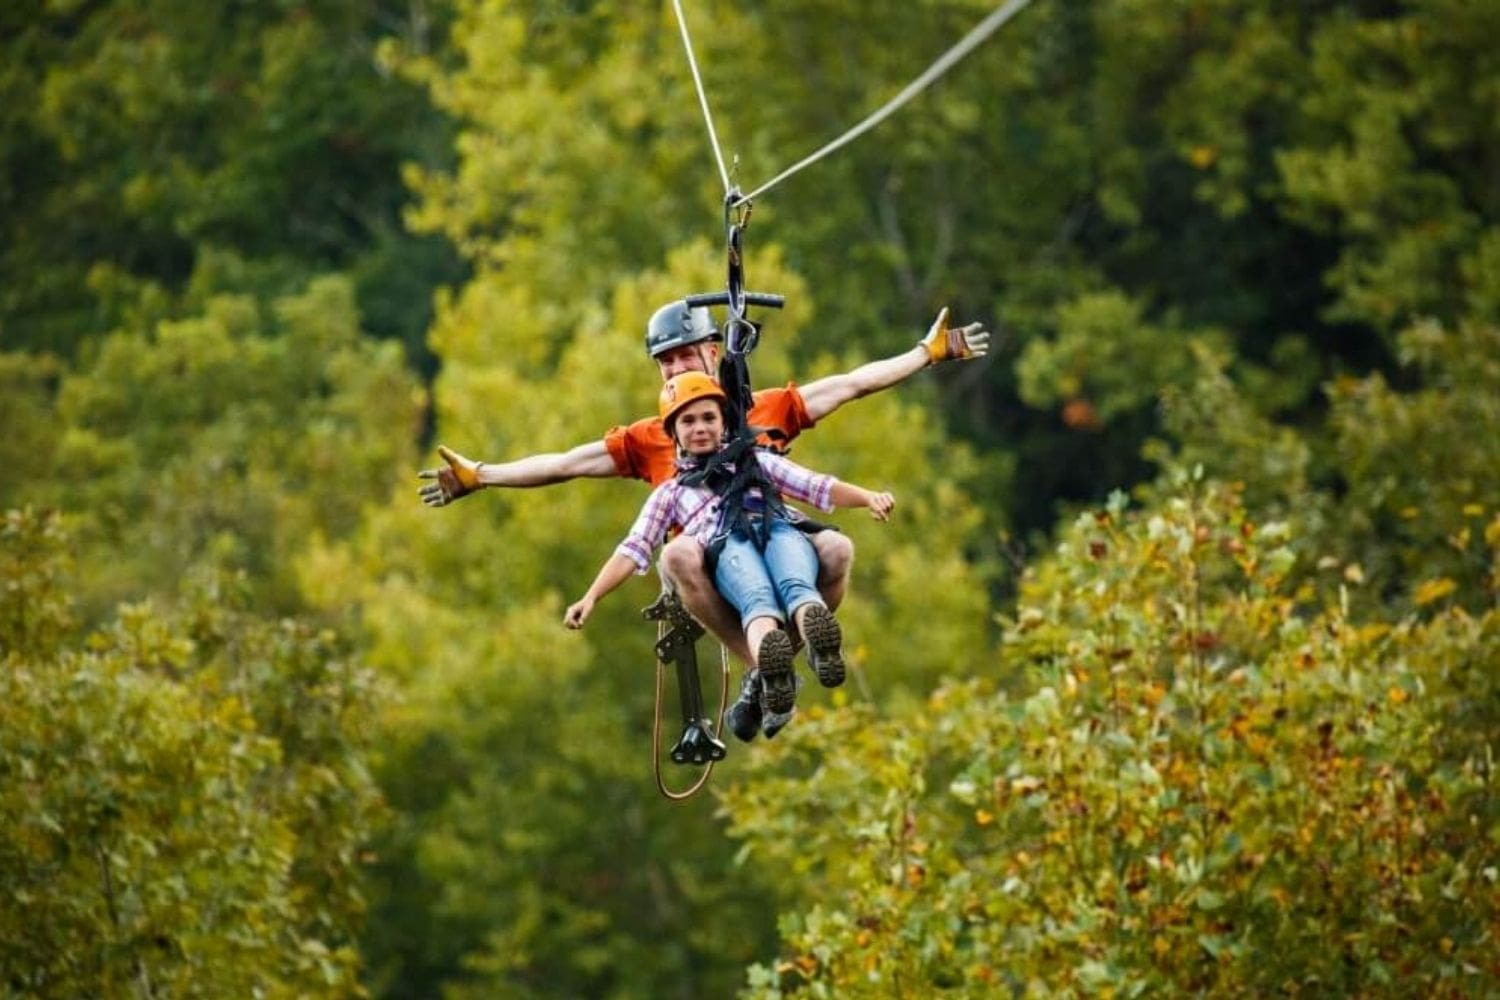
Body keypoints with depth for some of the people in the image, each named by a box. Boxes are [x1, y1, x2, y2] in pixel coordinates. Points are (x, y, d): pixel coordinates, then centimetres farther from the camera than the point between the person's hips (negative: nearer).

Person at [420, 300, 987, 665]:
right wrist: (478, 477, 6)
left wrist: (930, 352, 10)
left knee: (836, 548, -31)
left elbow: (852, 384, 13)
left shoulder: (766, 410, 14)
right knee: (680, 553, -36)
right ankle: (760, 663, -24)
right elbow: (564, 464, 13)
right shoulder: (648, 438, 16)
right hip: (707, 571, 0)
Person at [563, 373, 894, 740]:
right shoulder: (671, 492, 36)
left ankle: (817, 632, -74)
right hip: (727, 545, -1)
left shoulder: (755, 461, 38)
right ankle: (772, 668, -74)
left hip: (780, 529, 2)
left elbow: (817, 487, 26)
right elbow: (634, 549, 24)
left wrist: (867, 497, 6)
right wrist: (590, 597, 9)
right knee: (758, 599, -40)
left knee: (796, 586, -39)